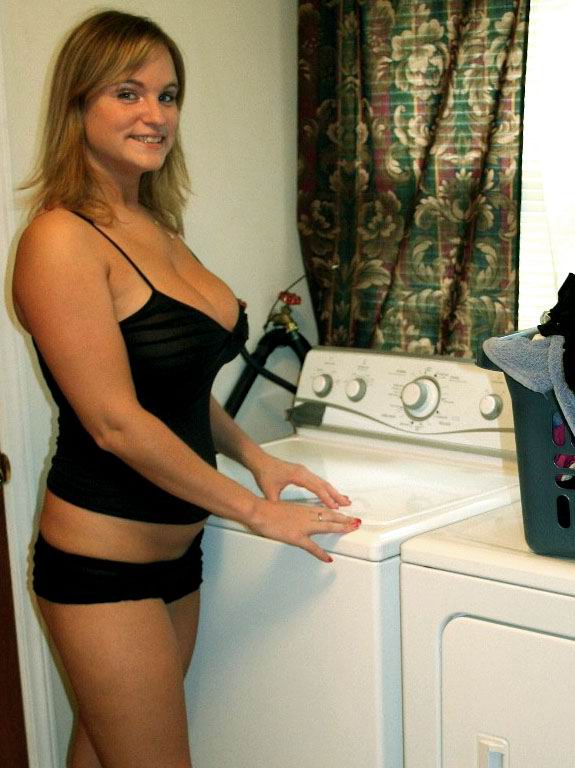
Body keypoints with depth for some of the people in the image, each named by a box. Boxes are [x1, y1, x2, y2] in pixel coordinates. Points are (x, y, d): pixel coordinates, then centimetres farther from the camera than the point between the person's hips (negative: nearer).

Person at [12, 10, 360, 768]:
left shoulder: (158, 229, 11)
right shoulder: (63, 239, -17)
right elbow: (116, 421, -20)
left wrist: (257, 458, 6)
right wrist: (254, 509, -15)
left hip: (175, 549, 8)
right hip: (103, 560, -8)